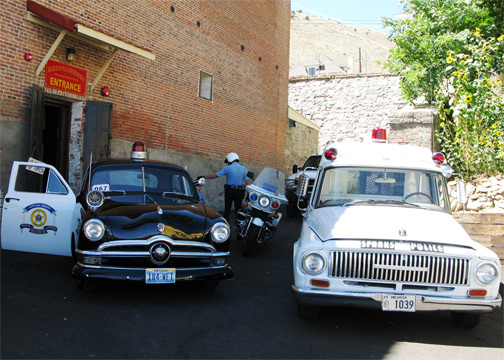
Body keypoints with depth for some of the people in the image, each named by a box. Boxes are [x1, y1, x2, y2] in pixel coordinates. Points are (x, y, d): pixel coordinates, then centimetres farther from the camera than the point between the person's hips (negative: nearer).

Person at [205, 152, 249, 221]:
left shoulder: (227, 168, -3)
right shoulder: (243, 168, 2)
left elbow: (215, 175, -2)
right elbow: (247, 181, -1)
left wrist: (205, 177, 10)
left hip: (229, 190, -1)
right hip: (239, 192, 2)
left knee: (227, 209, 4)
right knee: (238, 209, 8)